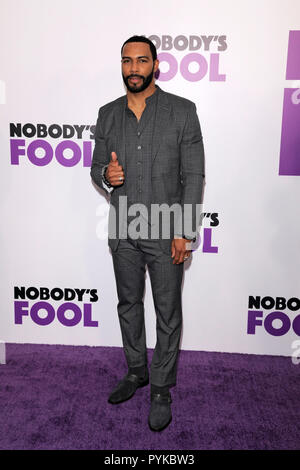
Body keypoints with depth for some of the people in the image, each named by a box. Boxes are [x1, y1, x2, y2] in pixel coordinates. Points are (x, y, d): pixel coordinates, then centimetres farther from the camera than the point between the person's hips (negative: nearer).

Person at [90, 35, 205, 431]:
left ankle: (162, 389, 25)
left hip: (165, 232, -4)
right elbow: (97, 166, 13)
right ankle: (136, 371, 38)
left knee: (168, 313, 7)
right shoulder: (108, 114, 6)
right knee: (128, 304, 17)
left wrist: (183, 231, -13)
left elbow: (194, 174, -8)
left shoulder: (182, 111, -5)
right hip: (123, 231, 4)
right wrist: (105, 174, -13)